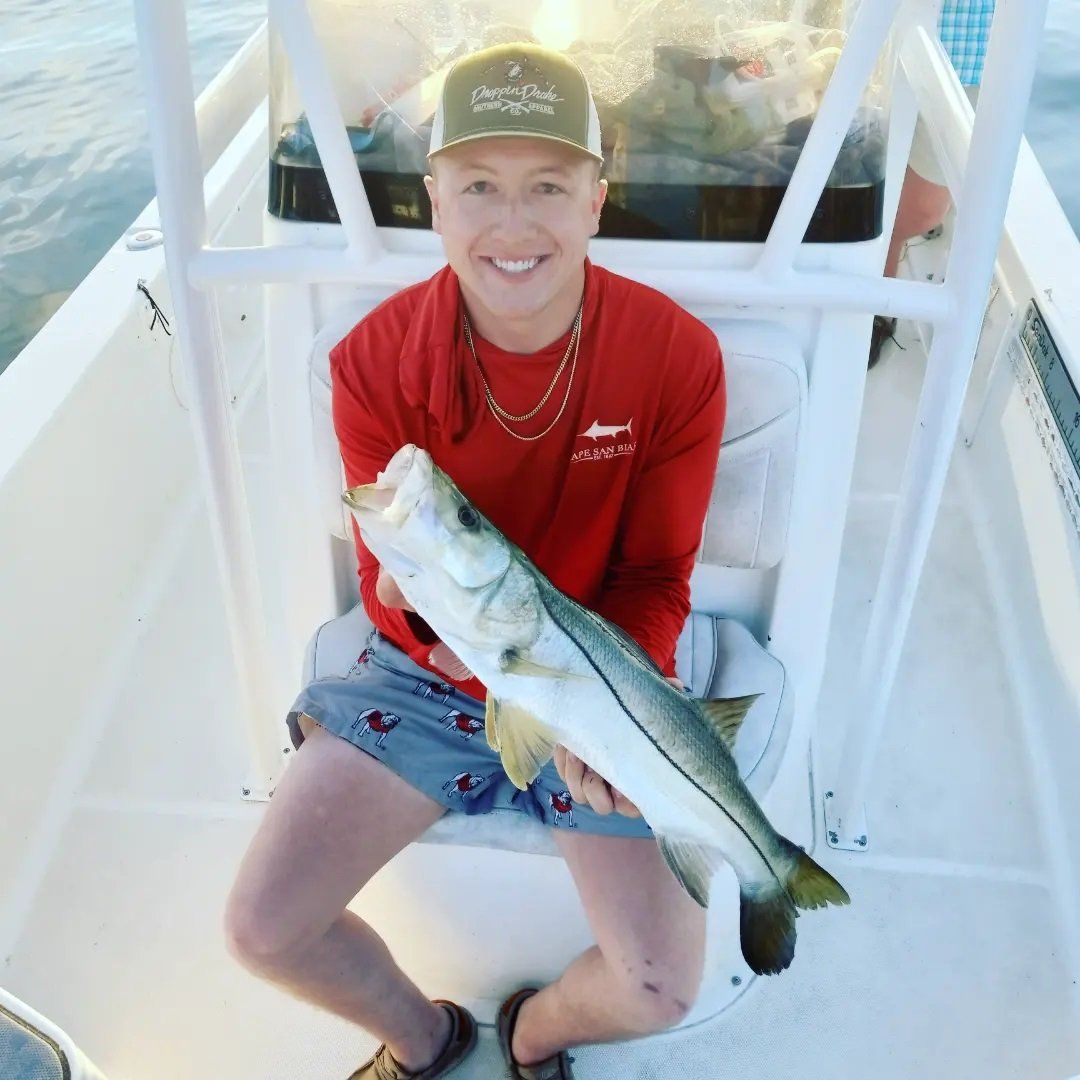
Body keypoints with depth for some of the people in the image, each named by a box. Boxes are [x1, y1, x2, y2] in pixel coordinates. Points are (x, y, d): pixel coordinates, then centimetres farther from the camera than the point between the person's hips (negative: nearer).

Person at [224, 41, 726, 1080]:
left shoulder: (676, 355, -17)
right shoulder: (374, 360, -15)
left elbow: (653, 582, -10)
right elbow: (383, 568, -9)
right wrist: (411, 587, -34)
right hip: (424, 671, 2)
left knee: (661, 992, -8)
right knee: (261, 929, -4)